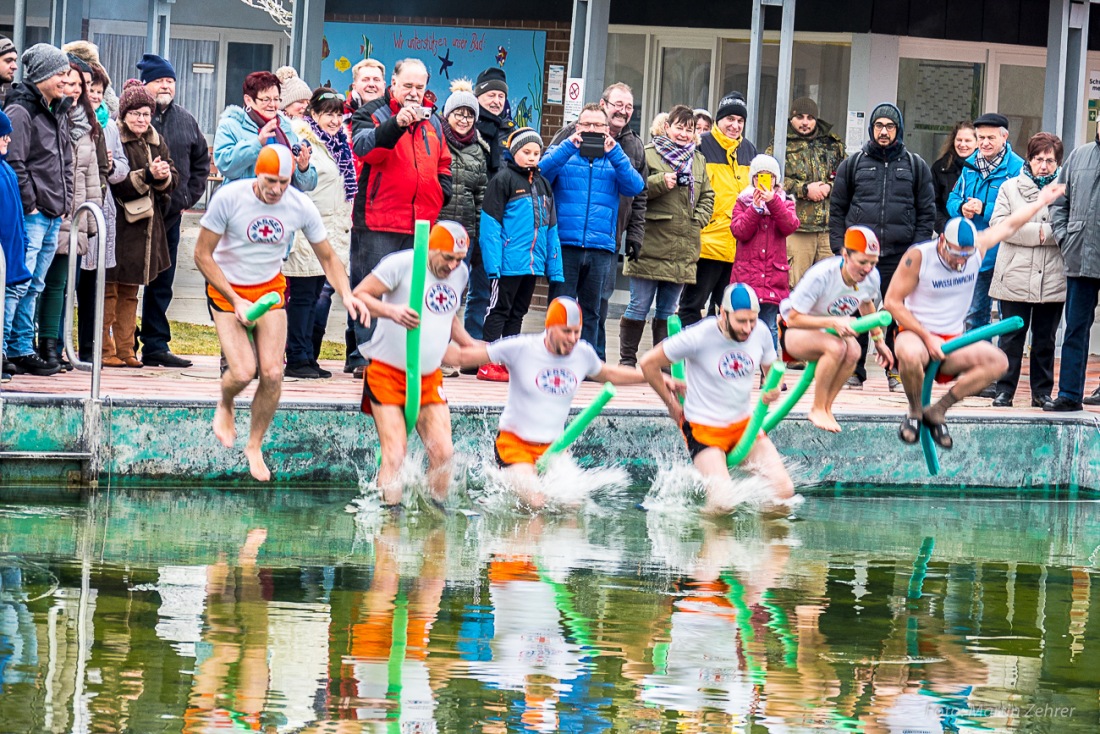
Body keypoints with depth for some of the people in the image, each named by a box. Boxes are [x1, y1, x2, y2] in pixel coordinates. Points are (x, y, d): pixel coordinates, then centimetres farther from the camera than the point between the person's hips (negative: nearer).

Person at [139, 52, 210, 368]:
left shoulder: (186, 121, 12)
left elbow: (201, 161, 22)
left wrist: (188, 197, 11)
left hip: (171, 213, 6)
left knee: (161, 283, 10)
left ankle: (156, 345, 15)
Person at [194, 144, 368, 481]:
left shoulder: (301, 206, -13)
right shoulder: (228, 198, -21)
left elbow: (328, 257, 0)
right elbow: (202, 255, -14)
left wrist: (347, 295, -19)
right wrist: (236, 301, -20)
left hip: (270, 289, 3)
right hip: (227, 289, -3)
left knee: (272, 374, -9)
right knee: (243, 373, -17)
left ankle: (255, 446, 15)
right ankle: (224, 407, 21)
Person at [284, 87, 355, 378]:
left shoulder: (340, 145, 18)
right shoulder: (304, 141, -9)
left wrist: (345, 224, 25)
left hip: (331, 232, 9)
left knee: (314, 296, 10)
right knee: (302, 295, -7)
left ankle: (307, 357, 13)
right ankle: (297, 359, -5)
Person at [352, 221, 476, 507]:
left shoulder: (460, 273, 9)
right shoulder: (401, 264, -12)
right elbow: (359, 295, -13)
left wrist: (469, 345, 22)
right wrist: (391, 311, -28)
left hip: (429, 378, 6)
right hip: (387, 373, -6)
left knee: (443, 452, -6)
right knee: (394, 454, -13)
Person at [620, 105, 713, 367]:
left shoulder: (698, 160, 17)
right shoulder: (648, 154, -1)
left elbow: (707, 196, 19)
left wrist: (698, 220, 2)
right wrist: (661, 182, -21)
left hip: (683, 249, 5)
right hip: (650, 245, -5)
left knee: (668, 310, 10)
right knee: (640, 306, -3)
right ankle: (627, 360, 4)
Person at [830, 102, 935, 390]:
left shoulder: (916, 166, 10)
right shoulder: (853, 164, 11)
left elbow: (927, 212, 9)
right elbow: (837, 209, 12)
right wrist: (840, 246, 1)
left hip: (900, 256, 0)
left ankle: (896, 371, 9)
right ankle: (854, 370, 9)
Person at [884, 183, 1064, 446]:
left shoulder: (977, 248, 0)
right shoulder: (919, 256, -15)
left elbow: (1010, 224, 18)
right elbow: (892, 301, -12)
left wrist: (1040, 201, 30)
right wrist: (927, 338, -18)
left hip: (952, 342, 5)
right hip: (916, 335, -5)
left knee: (998, 362, -21)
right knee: (910, 355, -41)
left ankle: (937, 411, -10)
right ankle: (915, 412, -11)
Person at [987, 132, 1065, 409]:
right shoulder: (1010, 187, 7)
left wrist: (1045, 233, -14)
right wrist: (1040, 232, -11)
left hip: (1052, 279, 0)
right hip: (1015, 278, 0)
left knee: (1045, 339, 8)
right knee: (1011, 338, 3)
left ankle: (1042, 391, 16)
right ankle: (1004, 390, 10)